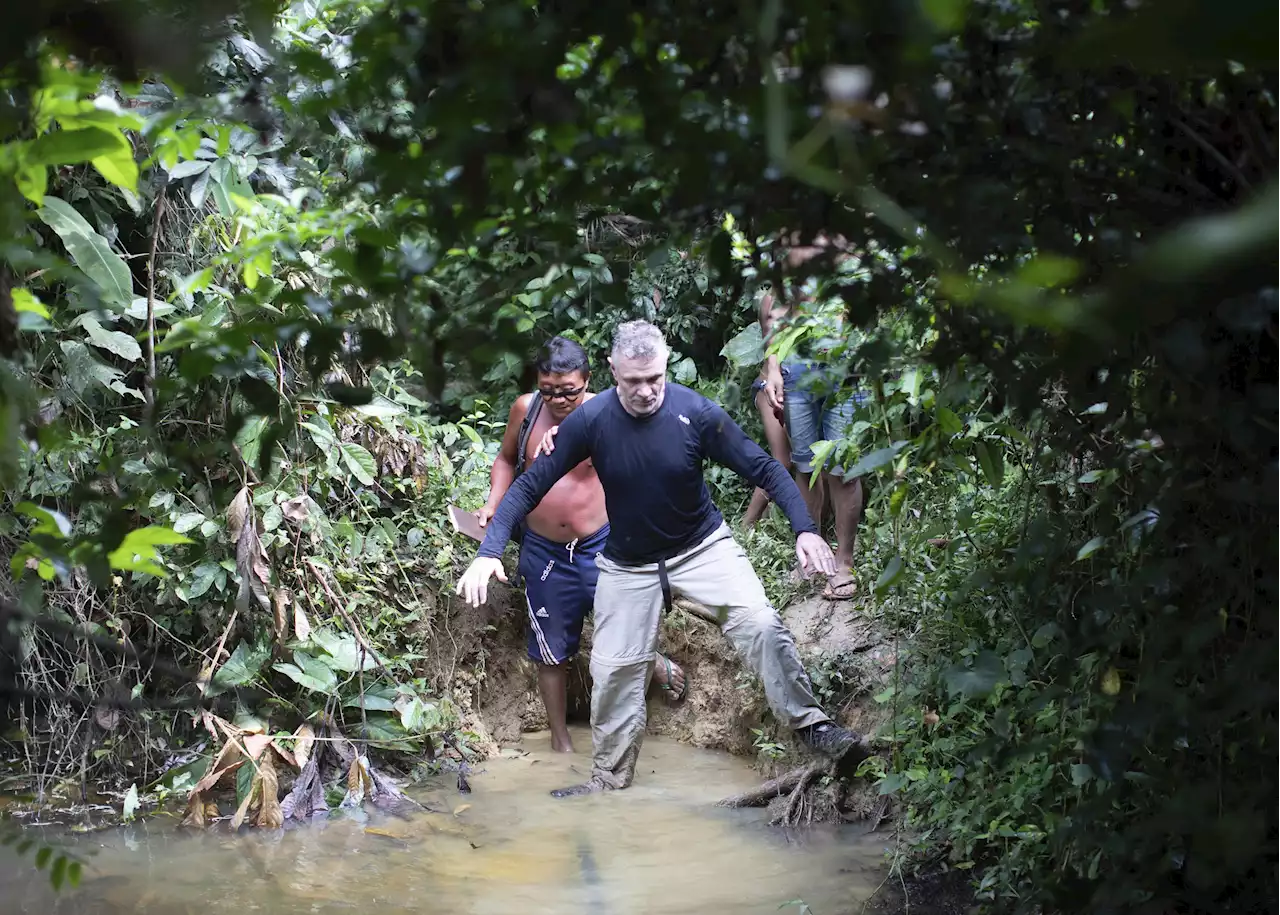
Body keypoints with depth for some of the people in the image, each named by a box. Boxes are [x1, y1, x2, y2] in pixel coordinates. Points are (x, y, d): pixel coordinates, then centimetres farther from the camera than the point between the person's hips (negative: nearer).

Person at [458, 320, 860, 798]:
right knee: (614, 668, 3)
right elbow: (530, 486, -15)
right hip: (628, 562, 1)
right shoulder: (590, 419, -20)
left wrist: (804, 529, -27)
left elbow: (763, 468, -15)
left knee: (761, 624, -20)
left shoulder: (696, 413, -21)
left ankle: (808, 722, -3)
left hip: (703, 547, -1)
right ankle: (610, 775, 23)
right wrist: (488, 552, -24)